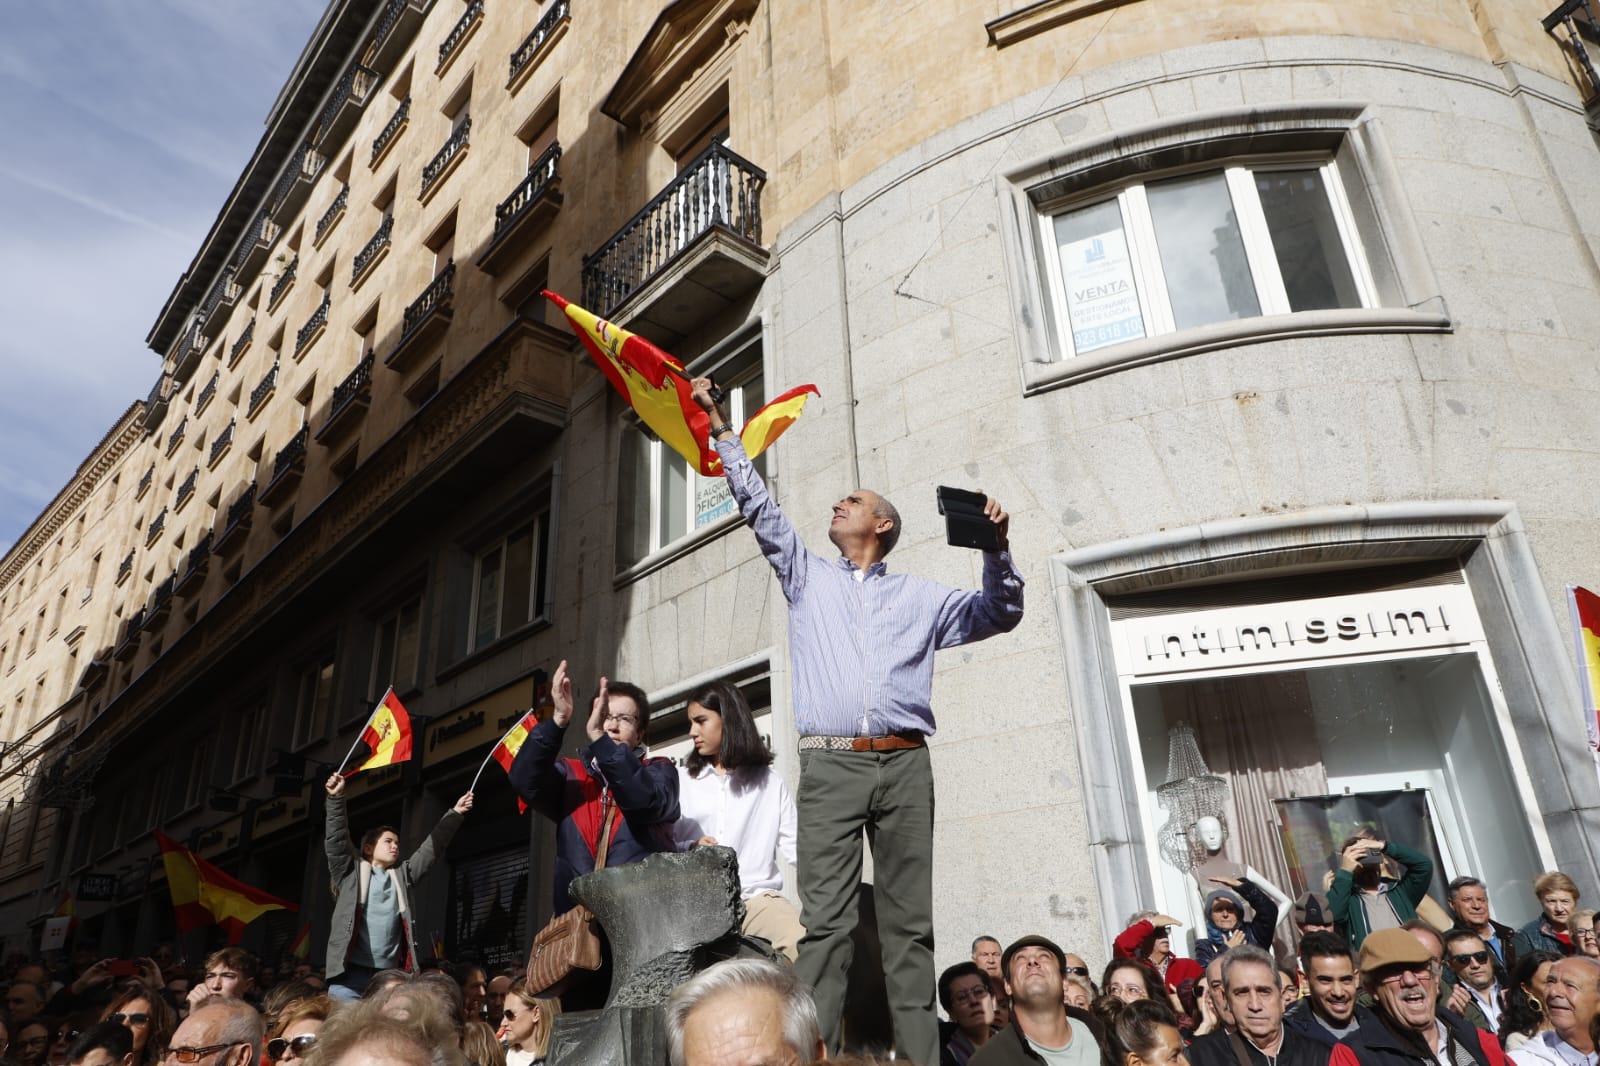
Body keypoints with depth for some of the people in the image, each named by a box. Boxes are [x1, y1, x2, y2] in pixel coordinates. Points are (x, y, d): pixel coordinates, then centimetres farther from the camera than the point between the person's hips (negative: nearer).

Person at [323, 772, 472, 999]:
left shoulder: (403, 875, 20)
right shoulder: (350, 871, 10)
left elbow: (432, 847, 17)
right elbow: (337, 839, -1)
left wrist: (455, 813, 12)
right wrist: (336, 798, -13)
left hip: (390, 974, 4)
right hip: (351, 971, -4)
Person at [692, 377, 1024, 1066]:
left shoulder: (919, 596, 21)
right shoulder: (807, 577, 21)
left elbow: (1000, 615, 20)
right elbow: (757, 506, 17)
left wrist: (996, 548, 4)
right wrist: (720, 427, 15)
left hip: (905, 765, 1)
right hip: (830, 765, -1)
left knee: (910, 922, 1)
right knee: (825, 920, -8)